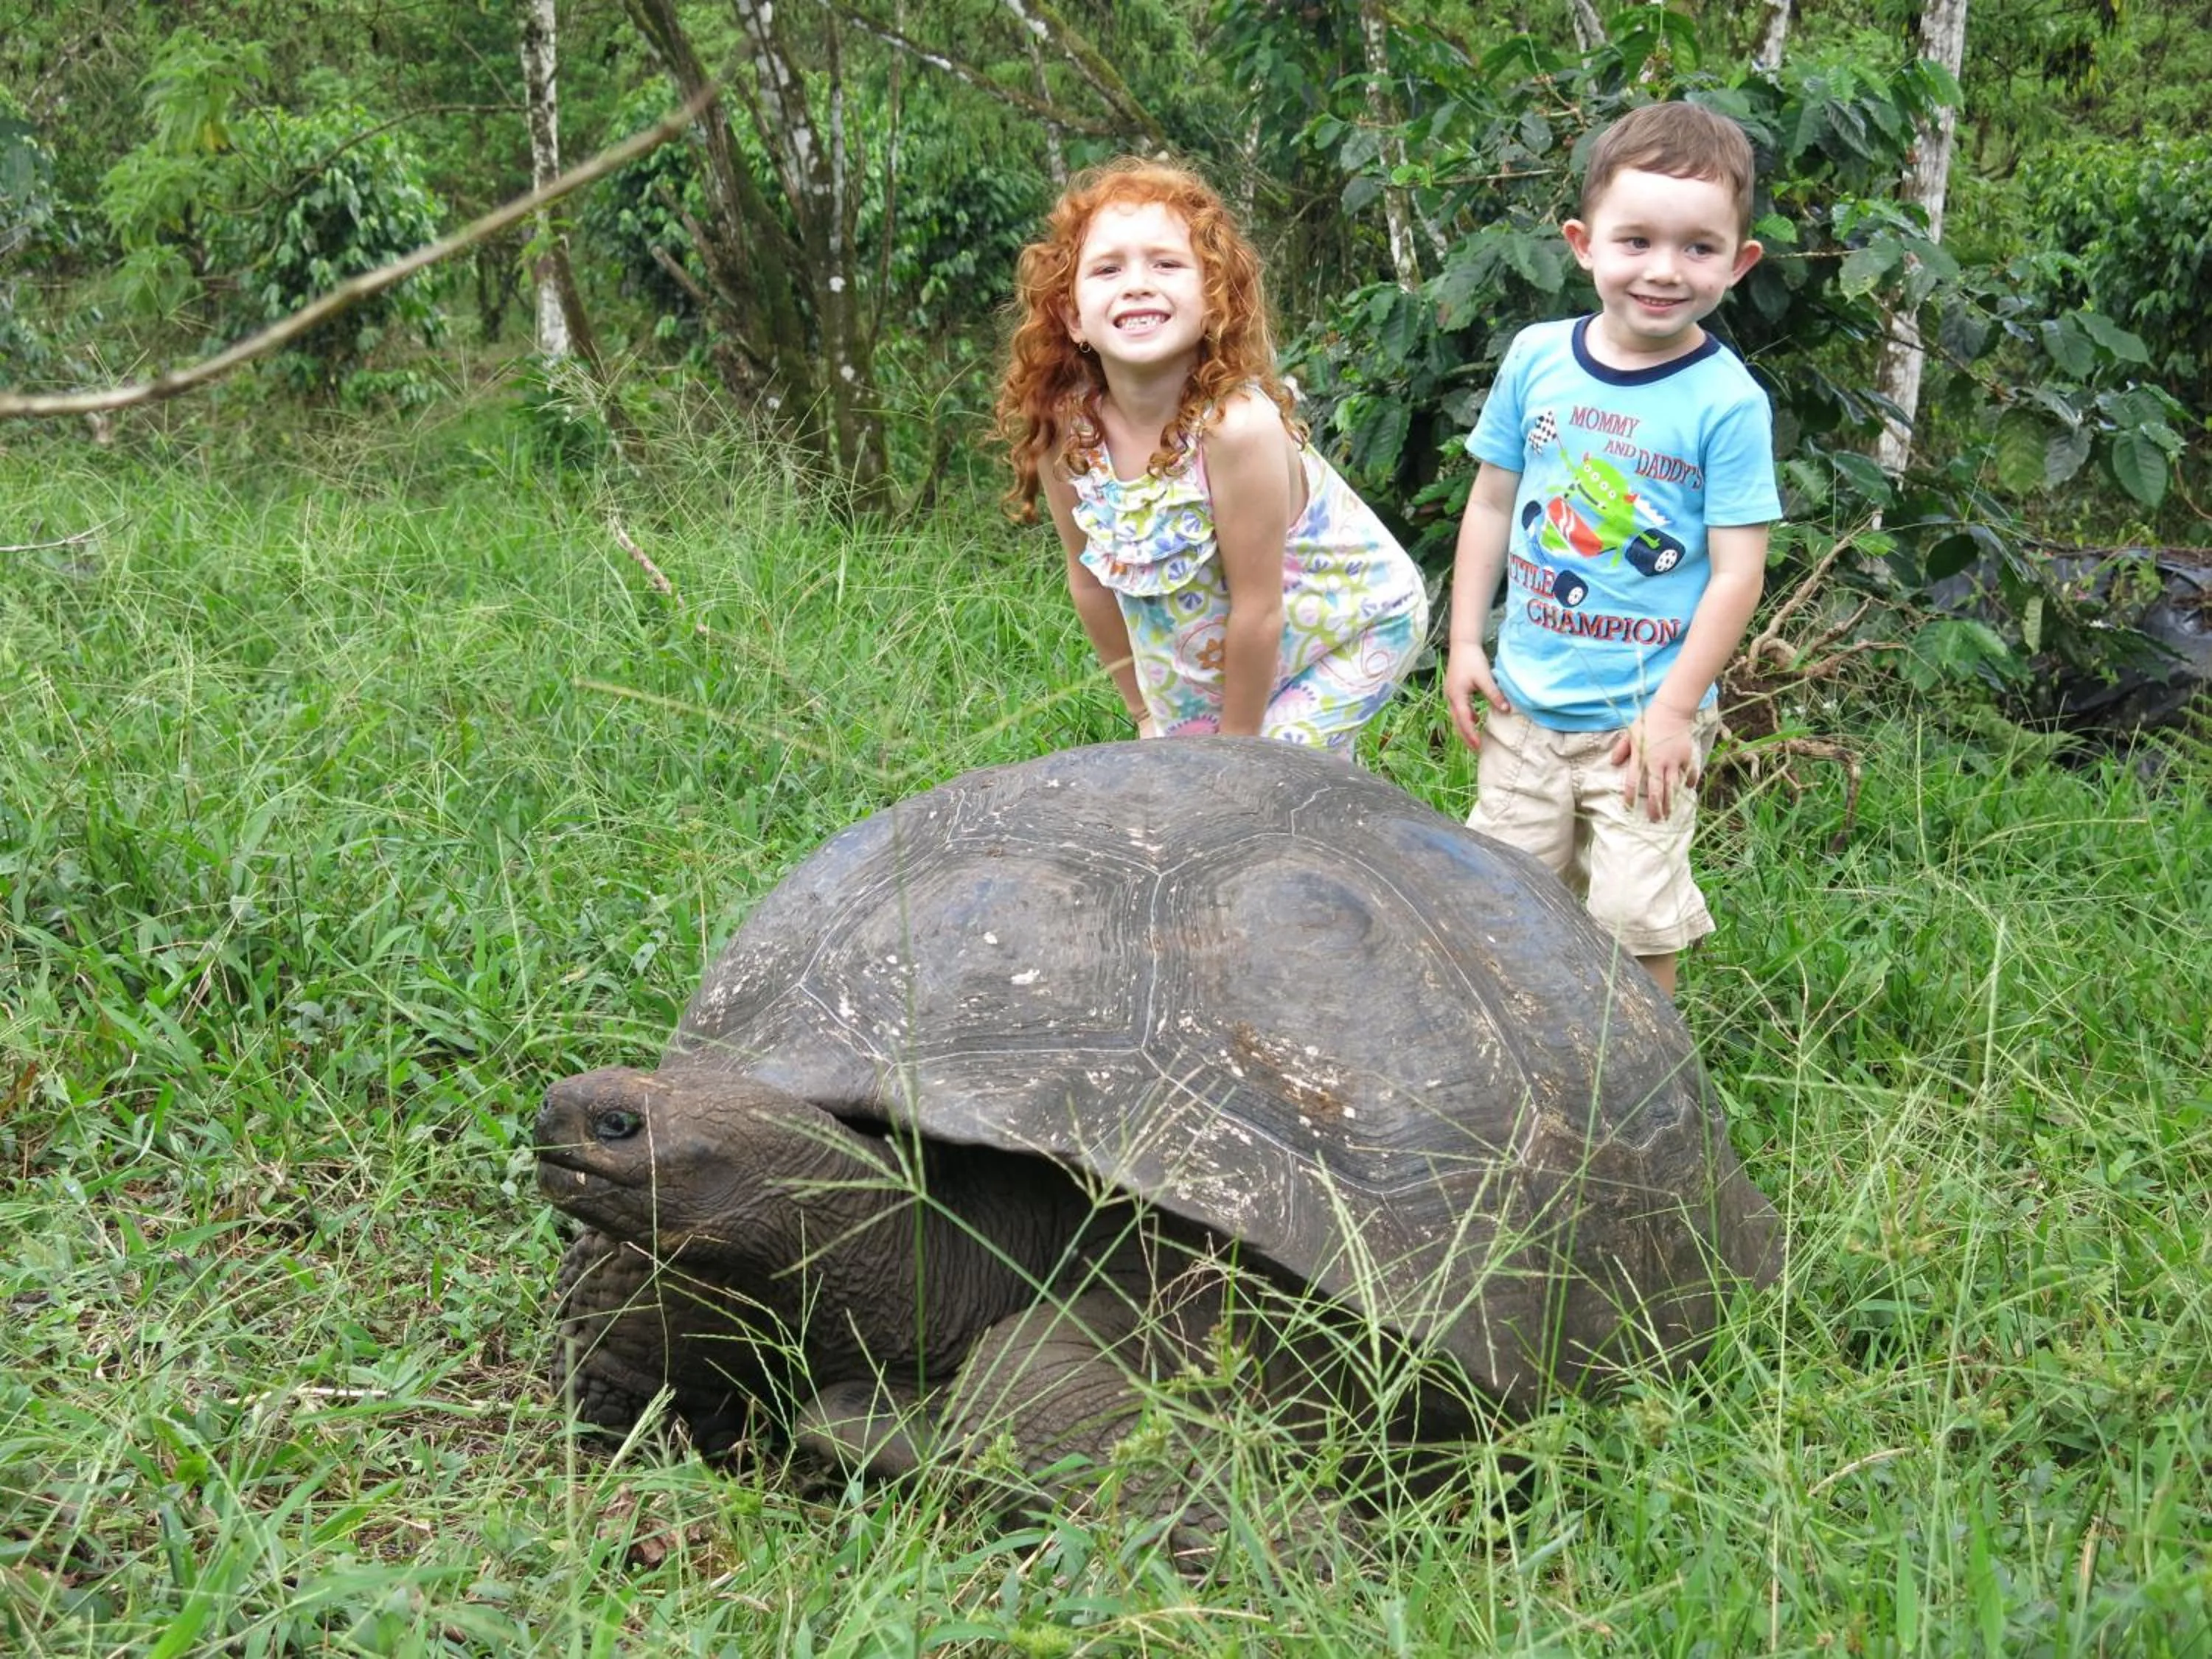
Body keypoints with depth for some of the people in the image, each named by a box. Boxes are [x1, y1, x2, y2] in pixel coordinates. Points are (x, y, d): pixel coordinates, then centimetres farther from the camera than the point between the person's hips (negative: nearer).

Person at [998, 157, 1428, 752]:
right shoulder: (1062, 430, -19)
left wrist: (1237, 746, -15)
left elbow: (1259, 610, -26)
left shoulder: (1235, 424, -35)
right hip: (1209, 653, 5)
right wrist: (1145, 712, 6)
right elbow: (1092, 579, -3)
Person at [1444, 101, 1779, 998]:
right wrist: (1466, 643, 6)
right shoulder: (1537, 358, -2)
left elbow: (1737, 571, -12)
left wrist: (1673, 708, -14)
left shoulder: (1728, 402, -14)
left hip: (1642, 718, -4)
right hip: (1524, 703, 4)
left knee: (1633, 920, -1)